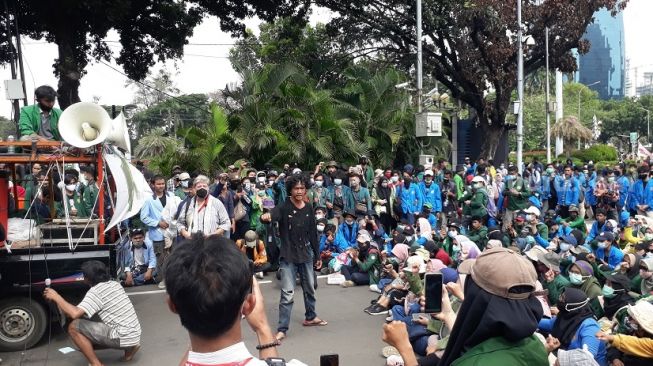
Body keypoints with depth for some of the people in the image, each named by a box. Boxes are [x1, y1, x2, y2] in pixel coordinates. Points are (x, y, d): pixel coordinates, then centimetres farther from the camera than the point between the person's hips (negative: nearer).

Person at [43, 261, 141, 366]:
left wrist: (56, 297, -9)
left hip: (123, 337, -9)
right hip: (134, 335, 9)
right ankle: (130, 348, 19)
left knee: (74, 327, -7)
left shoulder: (95, 291, -11)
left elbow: (74, 314, -23)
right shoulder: (115, 284, 14)